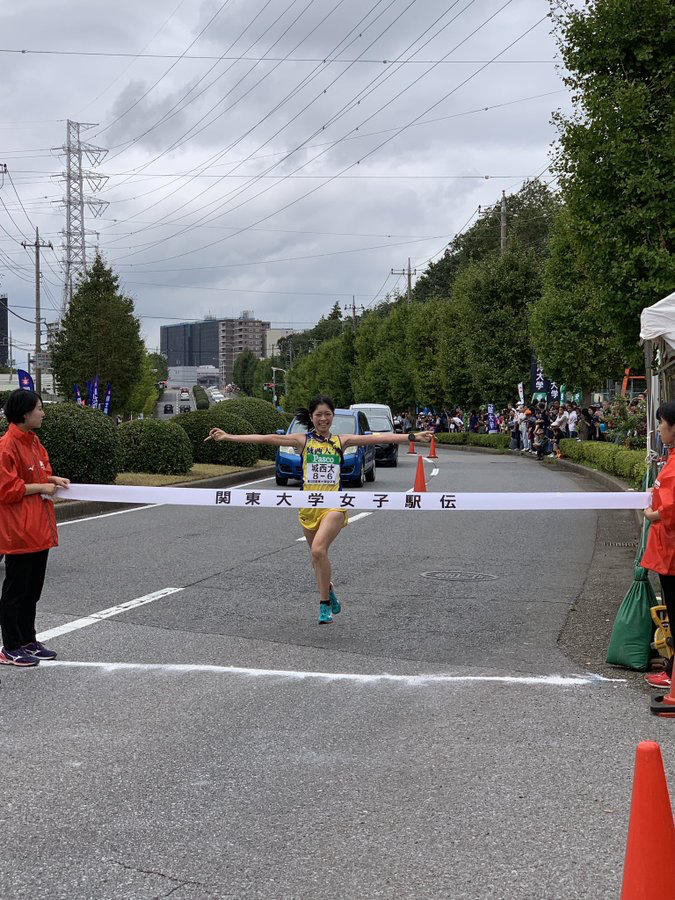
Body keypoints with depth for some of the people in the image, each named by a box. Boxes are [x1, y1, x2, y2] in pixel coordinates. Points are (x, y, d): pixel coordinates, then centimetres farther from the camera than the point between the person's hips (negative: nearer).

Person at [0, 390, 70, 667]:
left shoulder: (33, 441, 11)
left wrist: (52, 479, 3)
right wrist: (41, 487, -16)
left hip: (39, 529, 9)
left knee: (33, 589, 16)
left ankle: (28, 641, 28)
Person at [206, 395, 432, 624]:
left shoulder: (341, 441, 5)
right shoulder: (303, 440, 4)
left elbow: (376, 438, 0)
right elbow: (267, 438, -3)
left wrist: (412, 436, -6)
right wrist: (227, 437, -9)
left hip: (333, 505, -2)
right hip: (309, 505, 3)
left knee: (318, 550, -22)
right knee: (316, 554, 14)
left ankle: (324, 603, -7)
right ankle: (328, 590, 42)